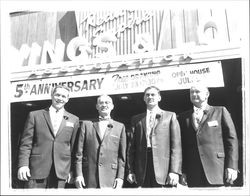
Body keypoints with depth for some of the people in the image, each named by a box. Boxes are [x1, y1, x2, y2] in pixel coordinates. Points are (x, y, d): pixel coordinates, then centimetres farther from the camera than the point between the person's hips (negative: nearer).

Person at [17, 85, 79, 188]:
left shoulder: (74, 120, 10)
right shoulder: (35, 115, 7)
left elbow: (74, 147, 9)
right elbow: (26, 143, 2)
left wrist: (71, 170, 4)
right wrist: (23, 164, -8)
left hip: (61, 171, 1)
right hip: (36, 169, -1)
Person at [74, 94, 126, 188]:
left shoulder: (120, 127, 11)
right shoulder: (86, 124, 10)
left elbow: (122, 156, 8)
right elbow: (79, 152, 6)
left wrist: (120, 177, 0)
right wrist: (78, 174, -2)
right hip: (88, 179, 0)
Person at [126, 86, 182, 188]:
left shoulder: (170, 116, 8)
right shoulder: (136, 119, 16)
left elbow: (176, 145, 0)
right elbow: (131, 146, 12)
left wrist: (175, 171, -9)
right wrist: (130, 170, 4)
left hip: (163, 170, -2)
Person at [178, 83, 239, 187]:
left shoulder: (220, 111, 9)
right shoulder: (183, 117, 15)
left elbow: (231, 139, 3)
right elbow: (181, 146, 12)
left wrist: (232, 166, -6)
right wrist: (182, 171, 4)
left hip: (218, 172, -2)